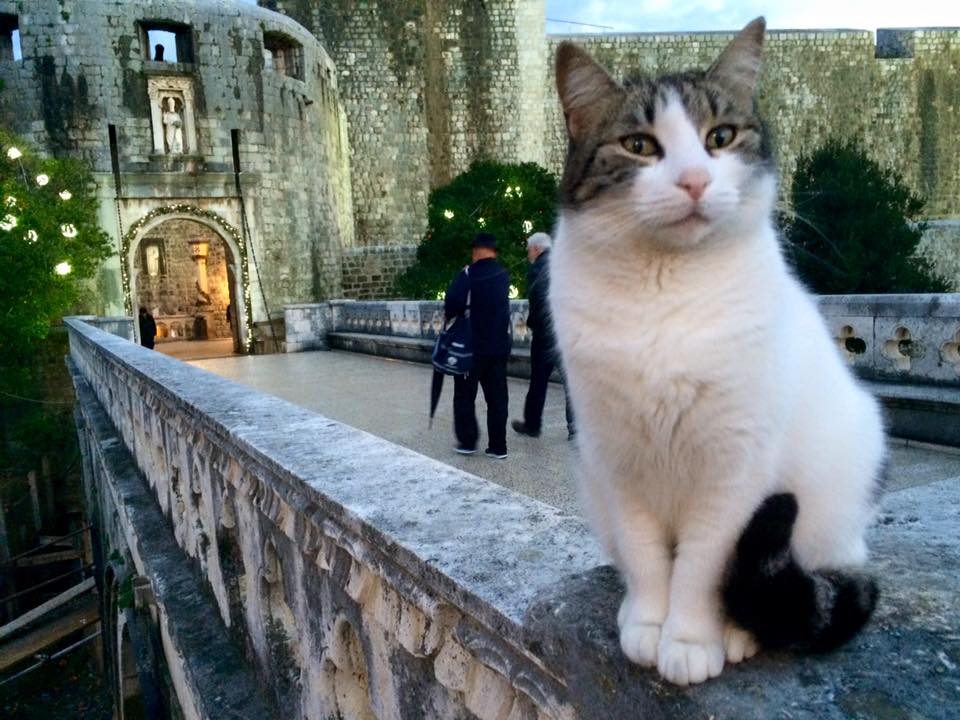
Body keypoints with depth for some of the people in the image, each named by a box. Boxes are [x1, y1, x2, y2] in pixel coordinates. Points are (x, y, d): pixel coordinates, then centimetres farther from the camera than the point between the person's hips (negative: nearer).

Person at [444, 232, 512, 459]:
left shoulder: (469, 274, -15)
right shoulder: (504, 274, 4)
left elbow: (452, 305, -21)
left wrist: (453, 313, -1)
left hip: (473, 346, -5)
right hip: (499, 345, 5)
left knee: (465, 395, 11)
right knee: (497, 397, 9)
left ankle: (467, 442, 13)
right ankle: (498, 446, 12)